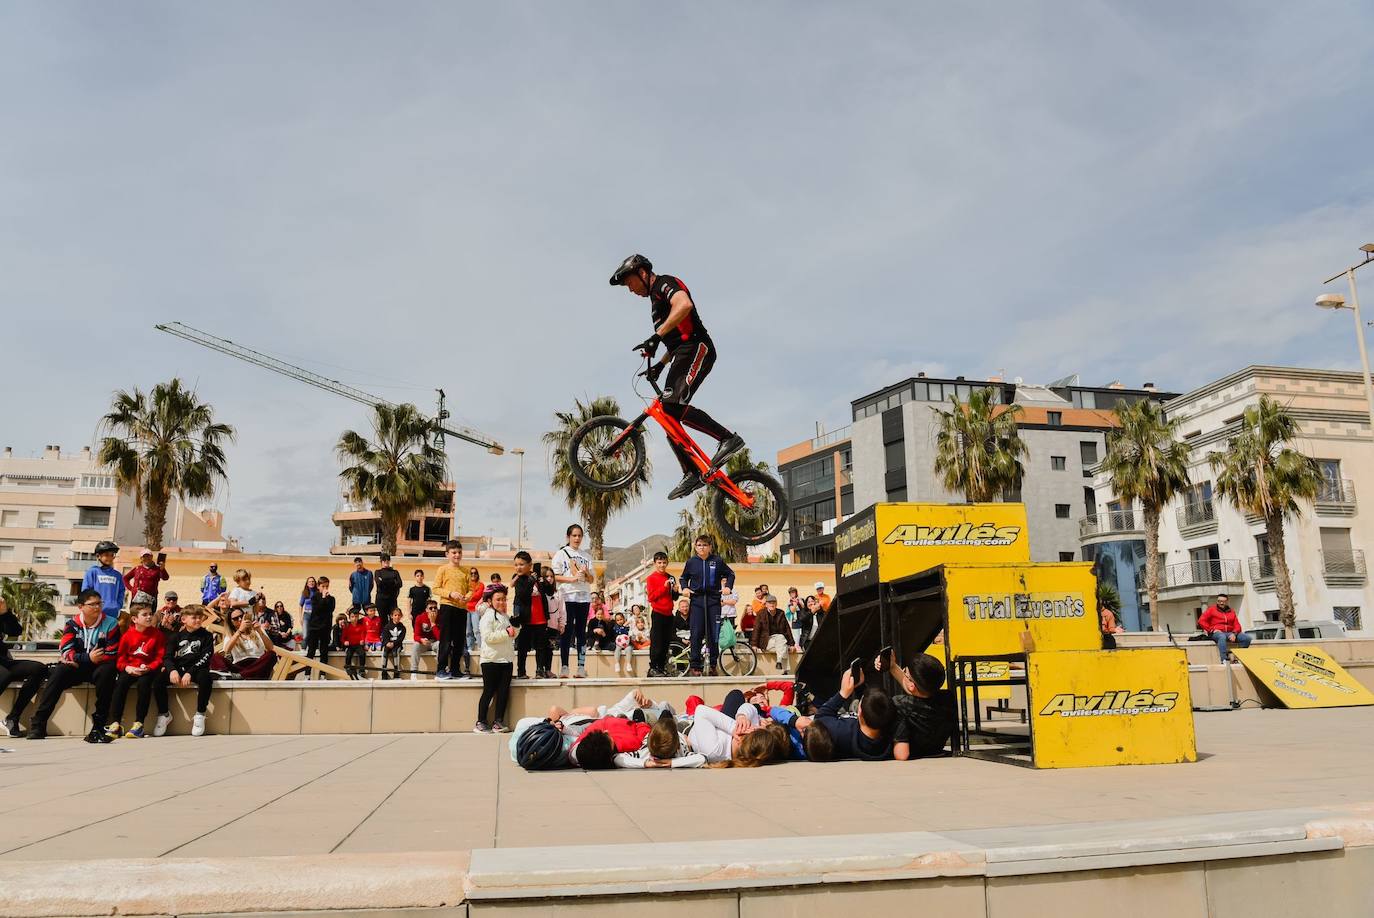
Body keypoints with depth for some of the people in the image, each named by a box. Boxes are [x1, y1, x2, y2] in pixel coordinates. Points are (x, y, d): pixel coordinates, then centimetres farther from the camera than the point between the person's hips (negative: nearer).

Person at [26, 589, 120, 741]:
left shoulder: (110, 623, -5)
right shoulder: (72, 623, 1)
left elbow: (112, 654, -10)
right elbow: (65, 651, -8)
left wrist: (77, 659, -16)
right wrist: (88, 658, -27)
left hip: (99, 667, -2)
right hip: (77, 668, 2)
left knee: (105, 672, -34)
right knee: (58, 672, -27)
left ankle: (99, 725, -28)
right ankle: (38, 724, -25)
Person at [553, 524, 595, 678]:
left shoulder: (586, 556, 15)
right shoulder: (560, 554, 4)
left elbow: (592, 579, 14)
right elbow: (555, 576, -4)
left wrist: (587, 573, -8)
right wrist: (572, 579, -16)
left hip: (584, 597, 4)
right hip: (567, 597, -4)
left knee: (581, 632, 4)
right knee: (567, 632, -5)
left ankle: (581, 667, 5)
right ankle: (564, 667, -3)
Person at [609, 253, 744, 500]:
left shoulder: (665, 283, -1)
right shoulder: (656, 299, 29)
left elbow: (684, 305, -25)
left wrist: (656, 336, -30)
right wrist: (661, 364, 22)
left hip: (697, 350, -10)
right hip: (682, 356, 10)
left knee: (676, 407, -26)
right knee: (668, 414, 2)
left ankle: (728, 438, -21)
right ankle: (692, 473, 4)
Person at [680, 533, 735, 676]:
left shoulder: (717, 561, 2)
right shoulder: (691, 562, 5)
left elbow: (730, 574, 14)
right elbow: (683, 578, 20)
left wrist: (728, 586, -1)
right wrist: (684, 588, 2)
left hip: (713, 600, 0)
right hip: (697, 601, 0)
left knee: (714, 633, 1)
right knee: (696, 633, -3)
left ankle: (714, 664, 14)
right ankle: (695, 666, 3)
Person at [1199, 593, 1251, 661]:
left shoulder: (1231, 611, 20)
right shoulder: (1212, 609, 12)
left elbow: (1237, 626, 12)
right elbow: (1201, 621, 2)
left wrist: (1234, 633, -9)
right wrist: (1212, 630, -9)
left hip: (1230, 633, 4)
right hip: (1216, 633, -4)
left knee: (1247, 638, -19)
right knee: (1222, 637, -40)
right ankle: (1224, 660, -50)